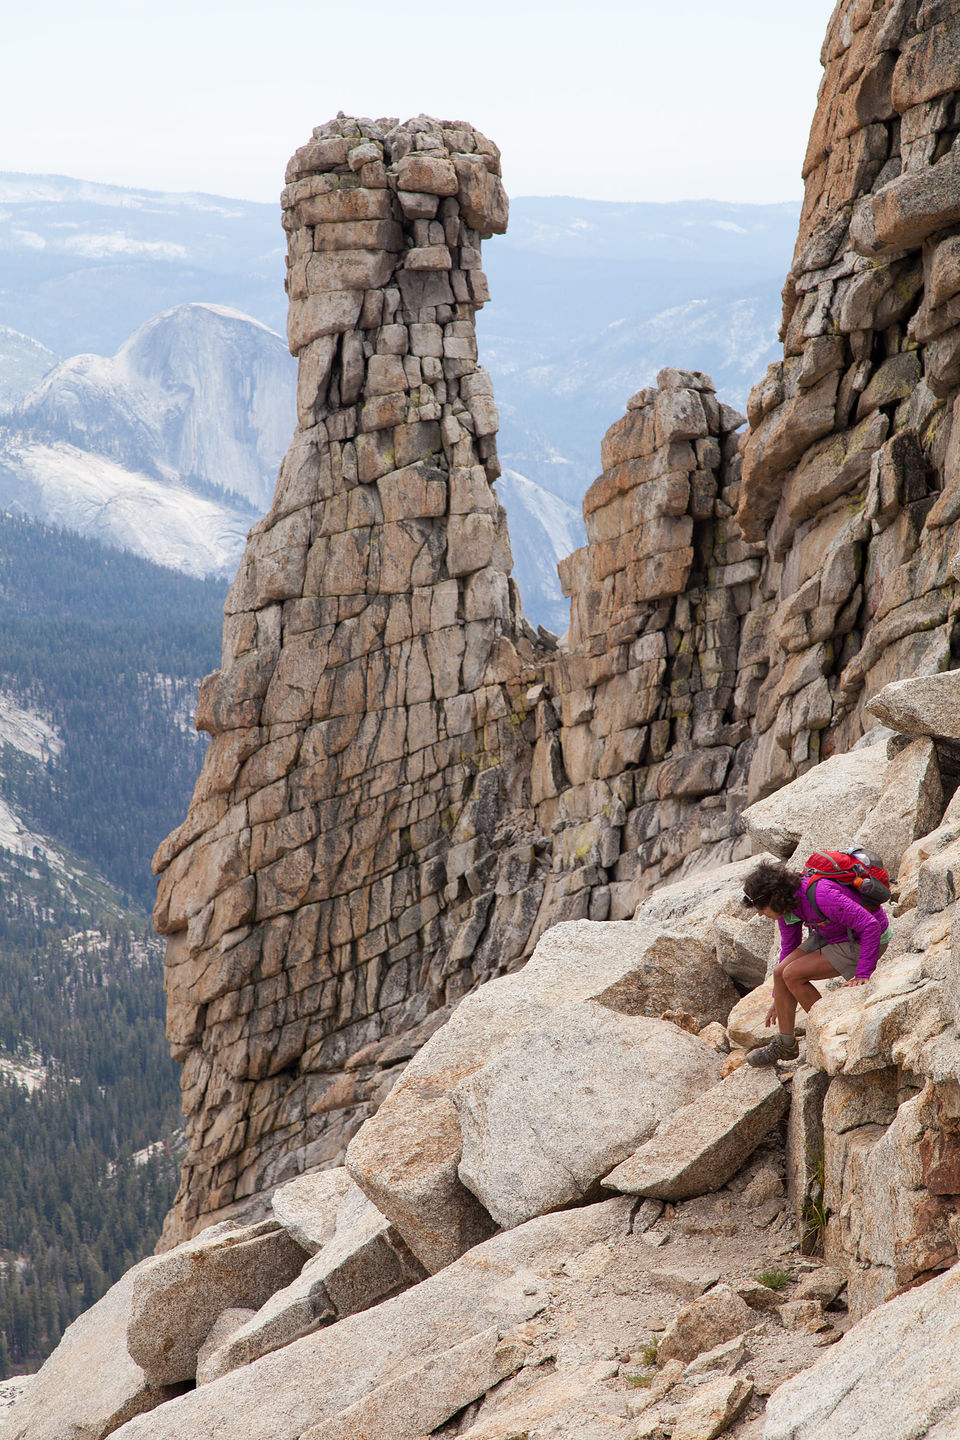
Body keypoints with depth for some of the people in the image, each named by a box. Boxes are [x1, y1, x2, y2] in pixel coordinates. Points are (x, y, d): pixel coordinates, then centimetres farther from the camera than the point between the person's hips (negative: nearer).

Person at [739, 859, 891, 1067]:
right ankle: (786, 1044, 9)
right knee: (780, 974, -5)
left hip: (863, 942, -8)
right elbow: (789, 946, 10)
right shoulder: (785, 903, -6)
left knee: (792, 976, -16)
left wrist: (863, 974, -34)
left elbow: (870, 925, -32)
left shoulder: (820, 896, -34)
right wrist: (778, 999, 16)